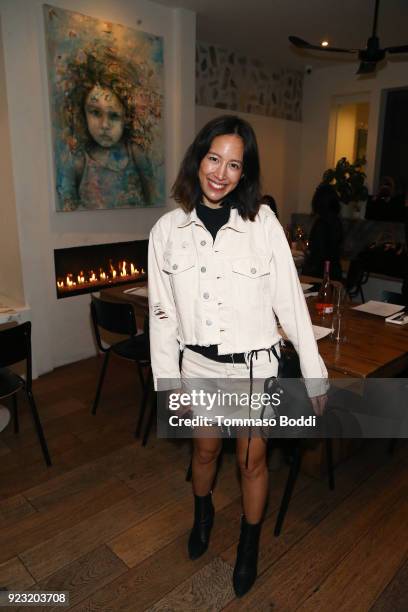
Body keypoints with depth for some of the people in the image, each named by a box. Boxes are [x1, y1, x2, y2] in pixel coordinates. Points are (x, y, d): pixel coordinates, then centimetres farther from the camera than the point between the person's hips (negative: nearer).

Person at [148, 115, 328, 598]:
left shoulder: (263, 224, -12)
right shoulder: (168, 230, -6)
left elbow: (290, 302, -9)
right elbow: (162, 313, -2)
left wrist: (314, 372, -7)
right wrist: (167, 382, -1)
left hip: (253, 364, -2)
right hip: (198, 363, 2)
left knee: (252, 459, 15)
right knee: (205, 449, 23)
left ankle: (249, 545, 44)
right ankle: (202, 514, 56)